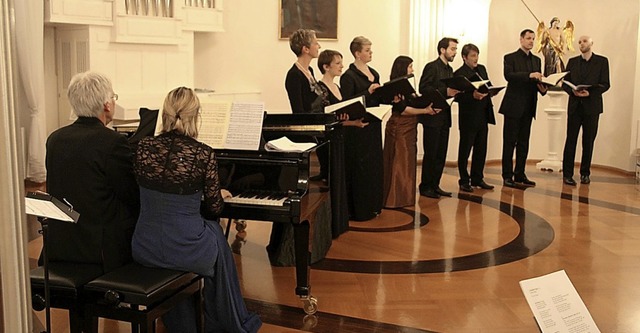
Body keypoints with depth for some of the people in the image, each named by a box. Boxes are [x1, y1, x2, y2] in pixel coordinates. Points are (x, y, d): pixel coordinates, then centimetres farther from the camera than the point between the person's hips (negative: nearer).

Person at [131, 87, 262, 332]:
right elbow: (214, 208, -2)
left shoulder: (143, 147, -2)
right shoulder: (203, 154, -12)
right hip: (186, 251, -3)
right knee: (214, 231, 29)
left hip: (144, 249, 3)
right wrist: (219, 195, 22)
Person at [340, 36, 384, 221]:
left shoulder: (374, 73, 14)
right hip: (358, 127, -8)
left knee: (374, 165, 12)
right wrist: (368, 92, -21)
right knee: (359, 167, -4)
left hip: (373, 125, 8)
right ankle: (359, 210, 5)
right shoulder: (349, 76, -10)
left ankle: (373, 205, 22)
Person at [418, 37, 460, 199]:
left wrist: (455, 92, -4)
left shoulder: (449, 70, 16)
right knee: (430, 154, -2)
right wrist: (445, 92, -23)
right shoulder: (431, 67, -9)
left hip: (445, 117, 8)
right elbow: (423, 89, -18)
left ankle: (435, 185, 17)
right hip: (433, 116, -8)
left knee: (441, 155, 9)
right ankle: (425, 187, 7)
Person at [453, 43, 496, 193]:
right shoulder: (459, 74, -10)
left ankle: (477, 179, 22)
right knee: (465, 150, 4)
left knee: (481, 150, 12)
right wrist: (473, 95, -29)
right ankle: (464, 181, 13)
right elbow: (457, 96, -16)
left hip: (482, 116, 7)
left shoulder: (481, 69, 12)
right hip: (468, 117, -7)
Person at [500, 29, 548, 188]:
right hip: (514, 106, -6)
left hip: (528, 107, 6)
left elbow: (537, 81, 15)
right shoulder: (510, 58, -2)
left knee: (524, 143, 9)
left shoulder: (537, 60, 16)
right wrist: (529, 75, -30)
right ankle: (507, 176, 2)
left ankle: (520, 175, 15)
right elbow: (508, 75, -20)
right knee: (510, 142, -2)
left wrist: (542, 88, -8)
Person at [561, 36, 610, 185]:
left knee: (588, 141, 4)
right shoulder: (572, 61, 12)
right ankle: (567, 174, 1)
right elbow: (565, 83, 9)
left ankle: (585, 173, 14)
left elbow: (605, 84, -1)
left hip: (592, 106, -1)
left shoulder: (602, 61, 4)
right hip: (575, 106, 1)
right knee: (571, 140, -1)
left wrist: (590, 92, -17)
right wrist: (573, 91, -12)